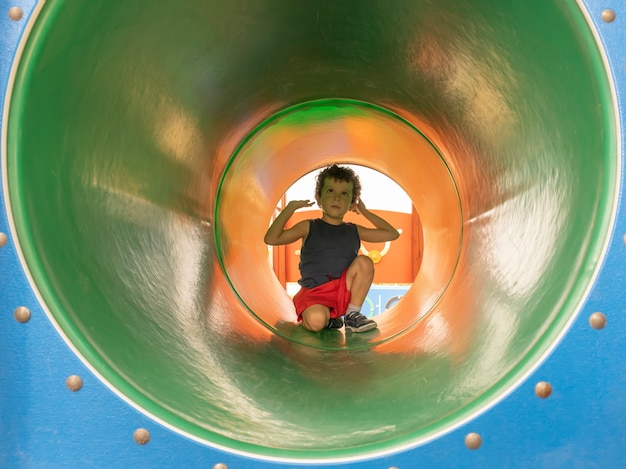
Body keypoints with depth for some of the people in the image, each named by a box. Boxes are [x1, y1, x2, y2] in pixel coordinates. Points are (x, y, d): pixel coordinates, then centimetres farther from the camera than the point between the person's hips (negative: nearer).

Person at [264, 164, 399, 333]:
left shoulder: (354, 231, 13)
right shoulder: (308, 227, 4)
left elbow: (392, 234, 20)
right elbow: (271, 239, -7)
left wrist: (365, 212, 18)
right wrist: (291, 207, -6)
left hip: (344, 290, 4)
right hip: (314, 292, -3)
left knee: (364, 262, -19)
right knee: (316, 321, -36)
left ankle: (353, 315, -9)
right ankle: (328, 319, 3)